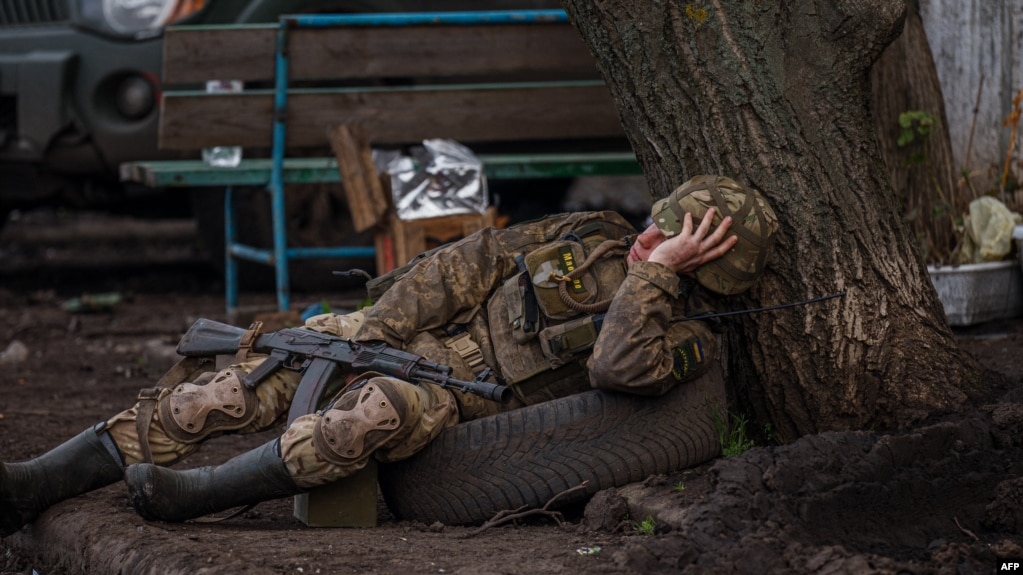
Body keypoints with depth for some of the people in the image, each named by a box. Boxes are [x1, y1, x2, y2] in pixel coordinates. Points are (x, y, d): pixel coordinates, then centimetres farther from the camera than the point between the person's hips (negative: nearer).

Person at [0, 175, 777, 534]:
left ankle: (190, 499, -34)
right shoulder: (595, 237, 9)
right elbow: (482, 258, 8)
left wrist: (656, 270, -22)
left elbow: (622, 367, -27)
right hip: (402, 333, 5)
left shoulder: (683, 336, -5)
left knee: (387, 409, -40)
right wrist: (372, 327, -3)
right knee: (232, 389, -13)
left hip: (464, 401, -5)